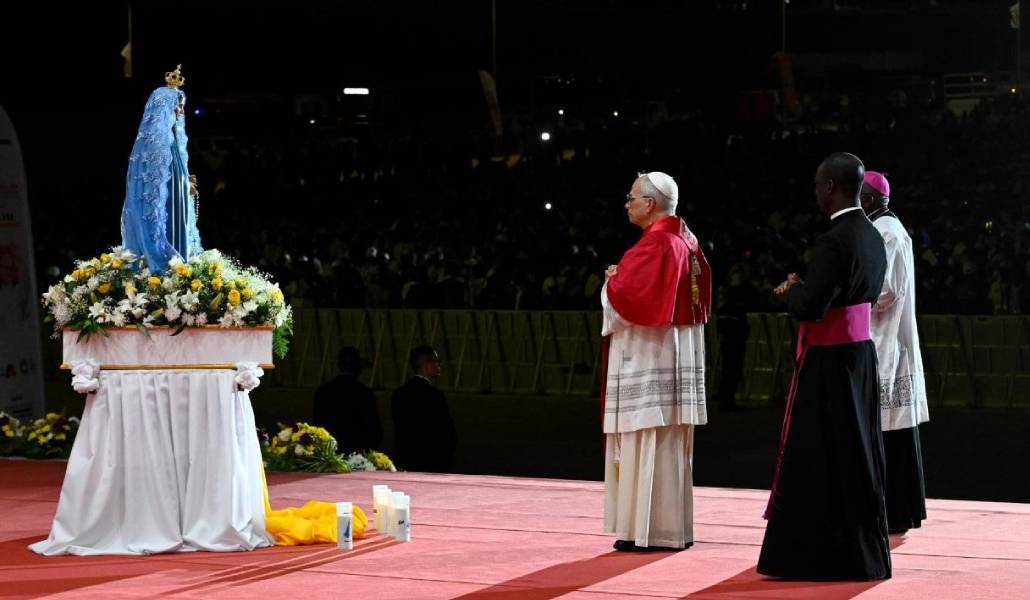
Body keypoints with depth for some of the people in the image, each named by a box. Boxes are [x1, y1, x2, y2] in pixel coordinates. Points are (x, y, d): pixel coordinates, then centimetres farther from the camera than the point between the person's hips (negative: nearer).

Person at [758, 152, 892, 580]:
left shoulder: (834, 241, -20)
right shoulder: (872, 237, 7)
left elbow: (810, 307, -23)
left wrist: (791, 290, -2)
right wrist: (803, 291, 10)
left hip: (828, 362, -9)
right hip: (861, 353, 9)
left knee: (818, 456, 0)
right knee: (857, 453, 14)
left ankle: (823, 555, 5)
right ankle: (865, 553, 21)